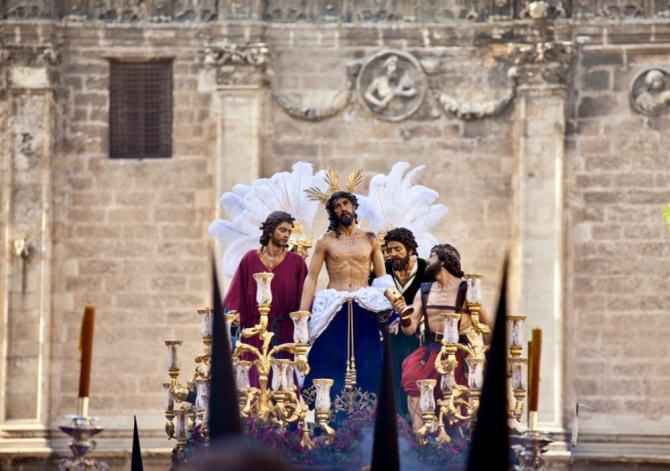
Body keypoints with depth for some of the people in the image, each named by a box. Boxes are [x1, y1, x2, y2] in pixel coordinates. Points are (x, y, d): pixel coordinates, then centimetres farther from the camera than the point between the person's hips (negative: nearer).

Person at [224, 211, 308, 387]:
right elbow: (238, 293, 1)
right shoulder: (250, 259, 2)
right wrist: (233, 314, -13)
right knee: (257, 379, 0)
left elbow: (303, 295, 1)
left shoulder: (296, 262, 3)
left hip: (285, 331, 0)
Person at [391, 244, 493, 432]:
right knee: (413, 379, -24)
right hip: (429, 350, 3)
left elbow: (488, 325, -3)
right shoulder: (424, 291, 12)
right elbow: (410, 329, 7)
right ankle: (418, 434, -26)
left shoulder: (466, 290, -3)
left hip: (457, 352, -3)